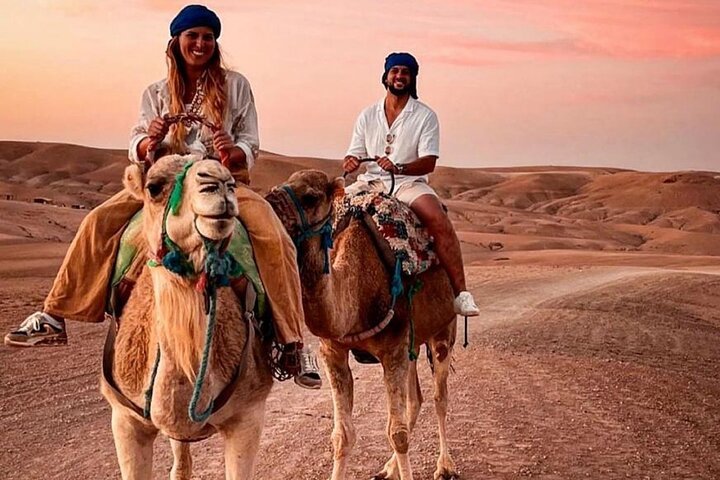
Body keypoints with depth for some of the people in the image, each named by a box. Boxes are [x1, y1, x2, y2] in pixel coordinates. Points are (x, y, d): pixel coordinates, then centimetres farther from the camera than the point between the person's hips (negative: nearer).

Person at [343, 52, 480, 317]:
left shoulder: (425, 116, 2)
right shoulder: (368, 115, 13)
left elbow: (429, 162, -7)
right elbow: (354, 155, 11)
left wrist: (398, 167, -26)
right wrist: (349, 163, -14)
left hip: (409, 183, -3)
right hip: (371, 183, 4)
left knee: (440, 222, -32)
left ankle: (460, 293, -30)